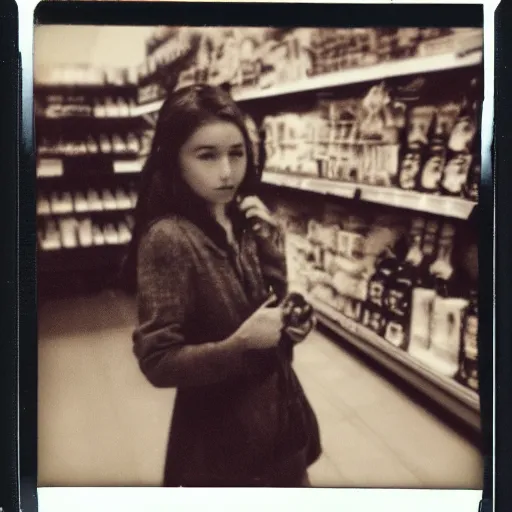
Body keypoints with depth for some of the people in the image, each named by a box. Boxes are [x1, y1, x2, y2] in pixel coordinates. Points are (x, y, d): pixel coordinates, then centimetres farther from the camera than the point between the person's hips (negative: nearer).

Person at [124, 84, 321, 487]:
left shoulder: (242, 222, -1)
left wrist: (291, 324, -10)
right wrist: (241, 343, -29)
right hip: (222, 439, -6)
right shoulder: (167, 238, -22)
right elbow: (158, 362, -22)